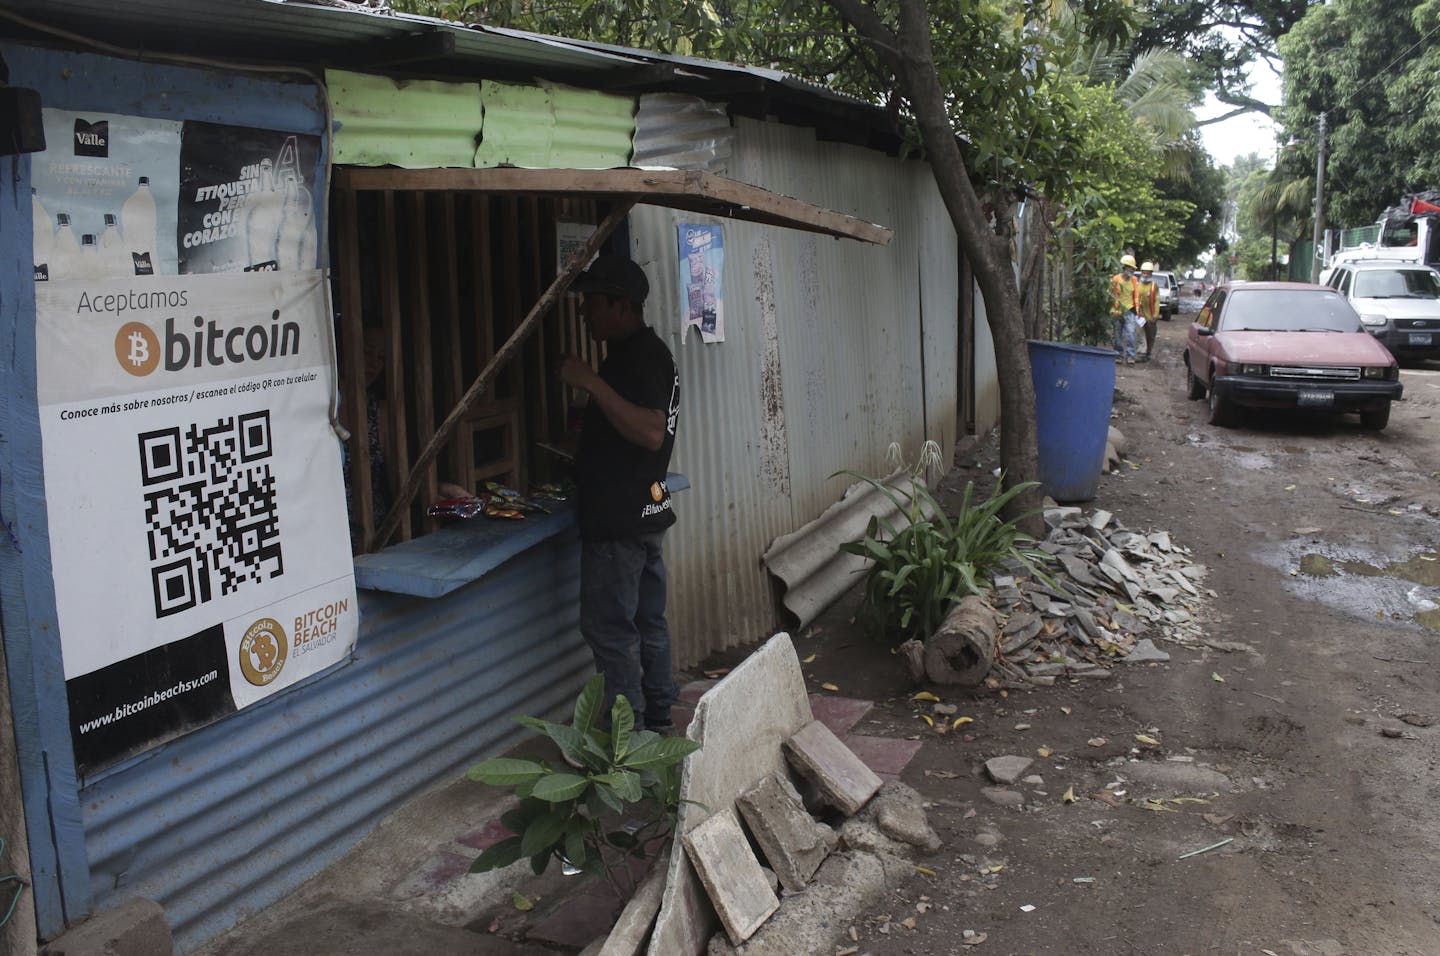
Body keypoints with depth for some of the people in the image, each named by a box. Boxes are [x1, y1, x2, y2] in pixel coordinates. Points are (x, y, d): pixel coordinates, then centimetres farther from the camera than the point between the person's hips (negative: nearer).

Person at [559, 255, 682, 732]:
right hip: (647, 512, 11)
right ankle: (657, 720, 25)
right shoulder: (648, 351, 16)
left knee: (608, 628, -4)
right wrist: (588, 426, 22)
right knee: (648, 621, 16)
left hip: (618, 520, -11)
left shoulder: (640, 357, -17)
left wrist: (592, 382, -30)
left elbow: (651, 432, -31)